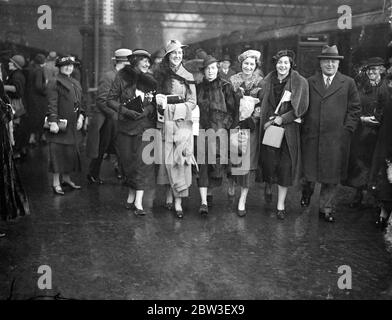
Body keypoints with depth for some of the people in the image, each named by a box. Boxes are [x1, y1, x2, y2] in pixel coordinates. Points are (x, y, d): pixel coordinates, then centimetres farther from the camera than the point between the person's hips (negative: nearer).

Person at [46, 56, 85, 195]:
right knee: (58, 152, -4)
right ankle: (56, 183, 1)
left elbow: (79, 102, 19)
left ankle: (66, 179, 26)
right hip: (60, 123, -8)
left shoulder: (76, 83, 16)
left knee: (71, 151, 13)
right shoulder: (54, 82, -8)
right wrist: (53, 122, -21)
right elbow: (52, 104, -14)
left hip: (73, 124, 8)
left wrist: (81, 116, 4)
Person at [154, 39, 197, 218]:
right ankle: (169, 195, 12)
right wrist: (161, 105, -3)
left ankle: (178, 201, -5)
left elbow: (192, 102, 7)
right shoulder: (160, 75, 11)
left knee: (180, 158, -6)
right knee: (166, 158, -1)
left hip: (183, 122, -1)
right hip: (165, 121, 1)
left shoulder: (188, 77, 10)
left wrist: (179, 108, -7)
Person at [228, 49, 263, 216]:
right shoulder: (232, 80, 4)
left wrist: (258, 111, -14)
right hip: (234, 124, 1)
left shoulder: (260, 82, 3)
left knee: (248, 162, -3)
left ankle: (242, 201, 3)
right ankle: (231, 183, 37)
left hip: (251, 126, -1)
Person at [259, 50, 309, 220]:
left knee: (285, 166, -1)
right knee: (269, 162, -4)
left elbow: (302, 107, -6)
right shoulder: (267, 81, 8)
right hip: (269, 127, 2)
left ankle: (281, 204, 7)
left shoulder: (300, 82, -1)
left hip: (288, 128, -2)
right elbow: (262, 103, 12)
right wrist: (267, 120, -5)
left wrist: (282, 118, -12)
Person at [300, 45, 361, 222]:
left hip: (336, 138, -1)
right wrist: (304, 127, 0)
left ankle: (326, 208, 19)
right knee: (309, 171, 8)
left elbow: (355, 109, 5)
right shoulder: (310, 82, 8)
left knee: (332, 175, 5)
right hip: (311, 136, 1)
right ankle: (307, 192, 40)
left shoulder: (348, 83, 5)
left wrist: (346, 130, -4)